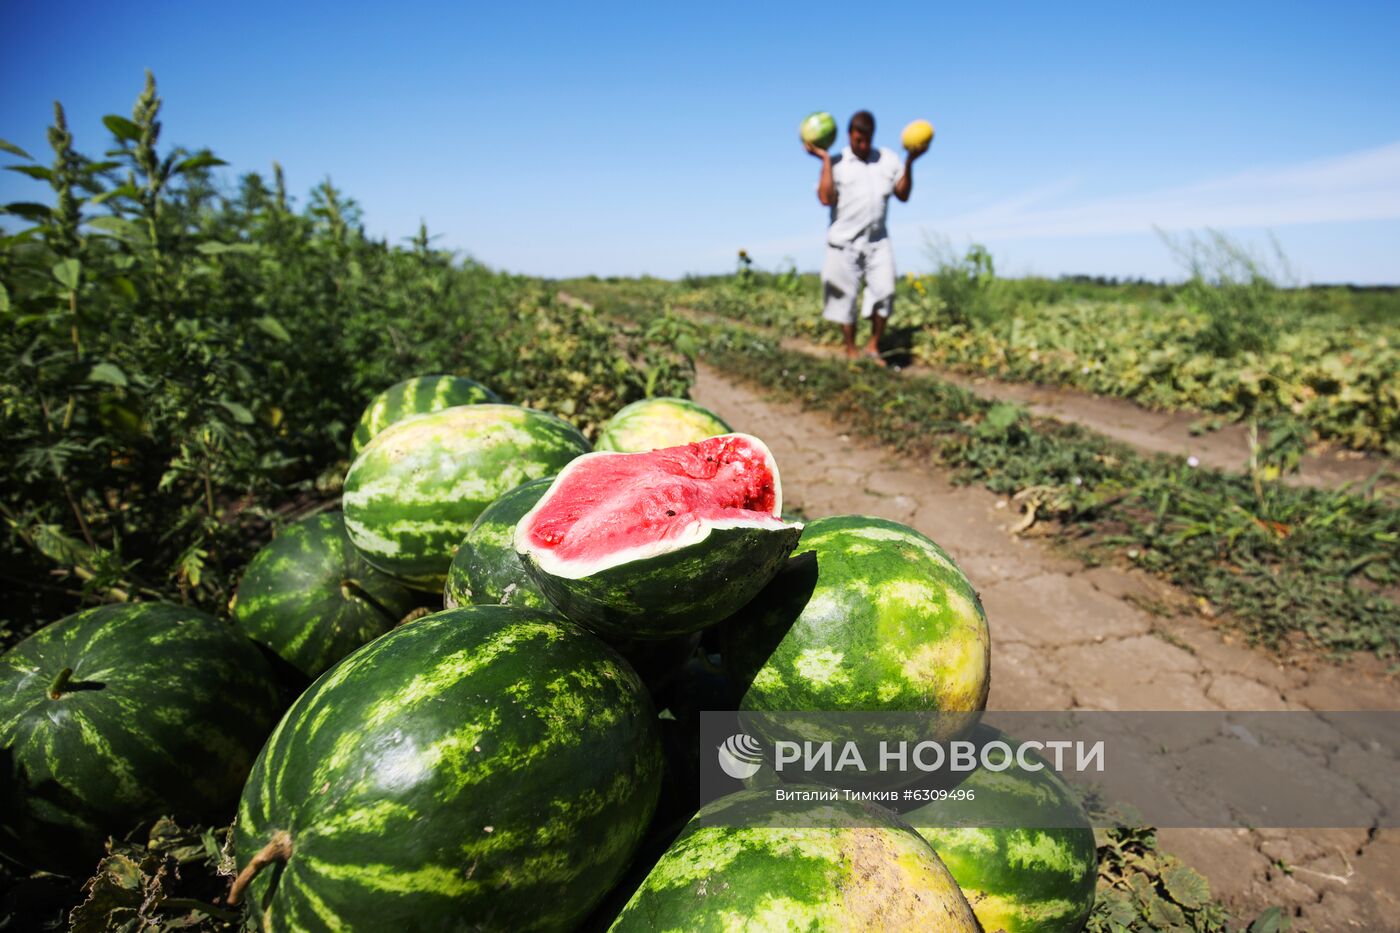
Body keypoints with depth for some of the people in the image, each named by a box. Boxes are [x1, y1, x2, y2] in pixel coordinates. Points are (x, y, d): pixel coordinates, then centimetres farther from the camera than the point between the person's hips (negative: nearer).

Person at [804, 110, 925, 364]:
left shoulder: (888, 158, 9)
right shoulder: (835, 163, -1)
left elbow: (903, 194, 5)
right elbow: (826, 198, -15)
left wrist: (909, 162, -6)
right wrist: (825, 159, -15)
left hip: (878, 240, 3)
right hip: (845, 241, -2)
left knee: (884, 291, -8)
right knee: (846, 296, 2)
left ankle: (874, 347, 7)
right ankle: (851, 350, 15)